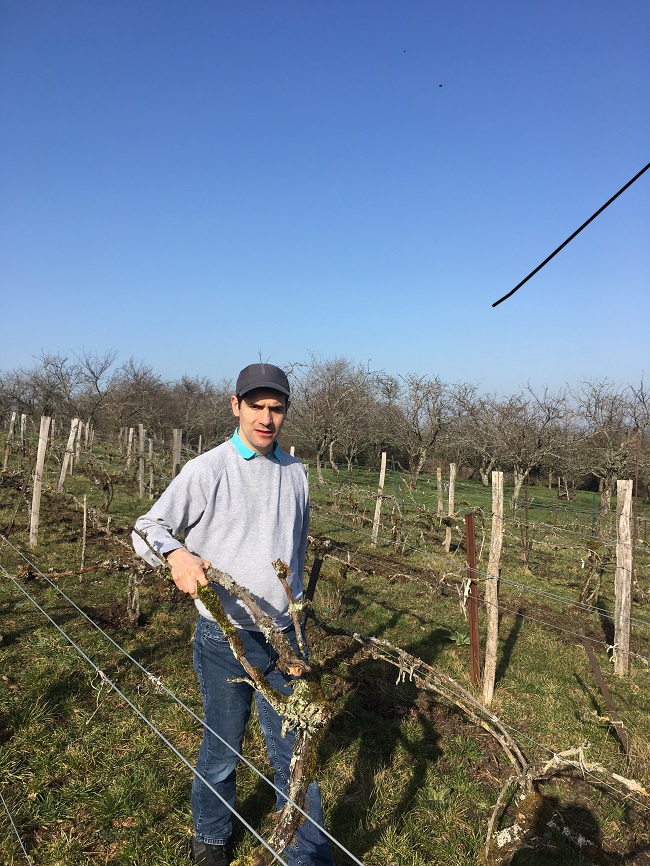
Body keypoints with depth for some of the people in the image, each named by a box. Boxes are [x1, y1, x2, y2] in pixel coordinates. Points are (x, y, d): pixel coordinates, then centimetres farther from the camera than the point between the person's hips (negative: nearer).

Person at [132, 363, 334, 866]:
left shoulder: (295, 473, 5)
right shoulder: (207, 470, -11)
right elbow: (148, 529, -8)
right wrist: (177, 553, -30)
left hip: (285, 636, 3)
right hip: (225, 639, -3)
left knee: (295, 750, 10)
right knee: (222, 750, 16)